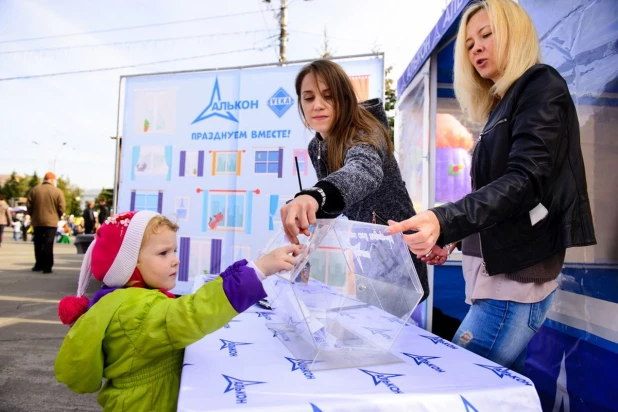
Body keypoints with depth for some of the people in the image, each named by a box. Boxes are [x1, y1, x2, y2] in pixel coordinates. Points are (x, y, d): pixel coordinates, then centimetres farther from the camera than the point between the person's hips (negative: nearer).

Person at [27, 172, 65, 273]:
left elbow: (29, 206, 3)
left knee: (38, 244, 15)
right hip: (51, 222, -3)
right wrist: (56, 217, 10)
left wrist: (34, 216, 17)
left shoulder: (34, 190, 3)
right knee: (48, 245, -2)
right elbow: (61, 209, -8)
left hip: (37, 222, 3)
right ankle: (47, 267, -5)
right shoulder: (58, 192, -6)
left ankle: (39, 265, 21)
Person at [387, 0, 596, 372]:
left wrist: (445, 221, -35)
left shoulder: (542, 87, -6)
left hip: (517, 277, -8)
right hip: (499, 273, 8)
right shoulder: (504, 106, 19)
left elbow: (526, 181, -21)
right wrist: (453, 239, 13)